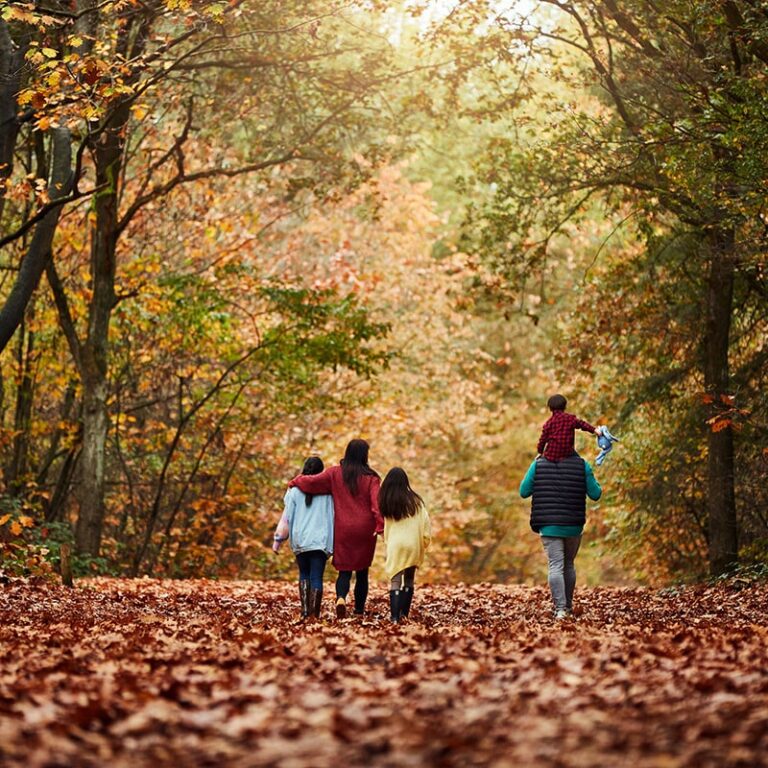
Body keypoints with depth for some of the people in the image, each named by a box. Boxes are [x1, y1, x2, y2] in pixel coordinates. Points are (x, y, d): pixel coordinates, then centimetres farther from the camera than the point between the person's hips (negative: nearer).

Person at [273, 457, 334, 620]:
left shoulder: (295, 490, 0)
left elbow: (287, 516, 1)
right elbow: (334, 516, 2)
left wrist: (278, 539, 8)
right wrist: (334, 541, 10)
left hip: (300, 540, 1)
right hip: (320, 540, -1)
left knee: (304, 574, 18)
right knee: (316, 577, 0)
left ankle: (305, 610, 7)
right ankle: (315, 614, -8)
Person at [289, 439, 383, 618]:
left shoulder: (335, 474, 0)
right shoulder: (371, 478, -5)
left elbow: (312, 482, -2)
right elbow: (377, 504, -15)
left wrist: (295, 482, 18)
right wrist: (381, 527, -21)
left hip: (343, 531, 1)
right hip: (365, 532, -1)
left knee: (344, 570, 3)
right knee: (362, 571, 13)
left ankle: (341, 597, -25)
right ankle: (359, 610, 15)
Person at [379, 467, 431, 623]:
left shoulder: (385, 502, -1)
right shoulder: (414, 500, -2)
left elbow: (382, 524, 4)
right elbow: (425, 520, 0)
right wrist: (425, 540, 9)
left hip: (395, 545, 0)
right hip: (413, 545, 0)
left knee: (395, 581, 0)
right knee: (409, 580, 14)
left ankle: (395, 616, -11)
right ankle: (404, 613, 11)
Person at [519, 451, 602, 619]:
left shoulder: (538, 465, -4)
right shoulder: (582, 465, -4)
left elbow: (524, 492, 2)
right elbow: (595, 494, -2)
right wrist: (597, 486, 19)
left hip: (549, 526, -1)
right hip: (574, 527, 2)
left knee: (555, 566, -4)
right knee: (569, 565, 19)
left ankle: (560, 608, -18)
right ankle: (568, 605, 30)